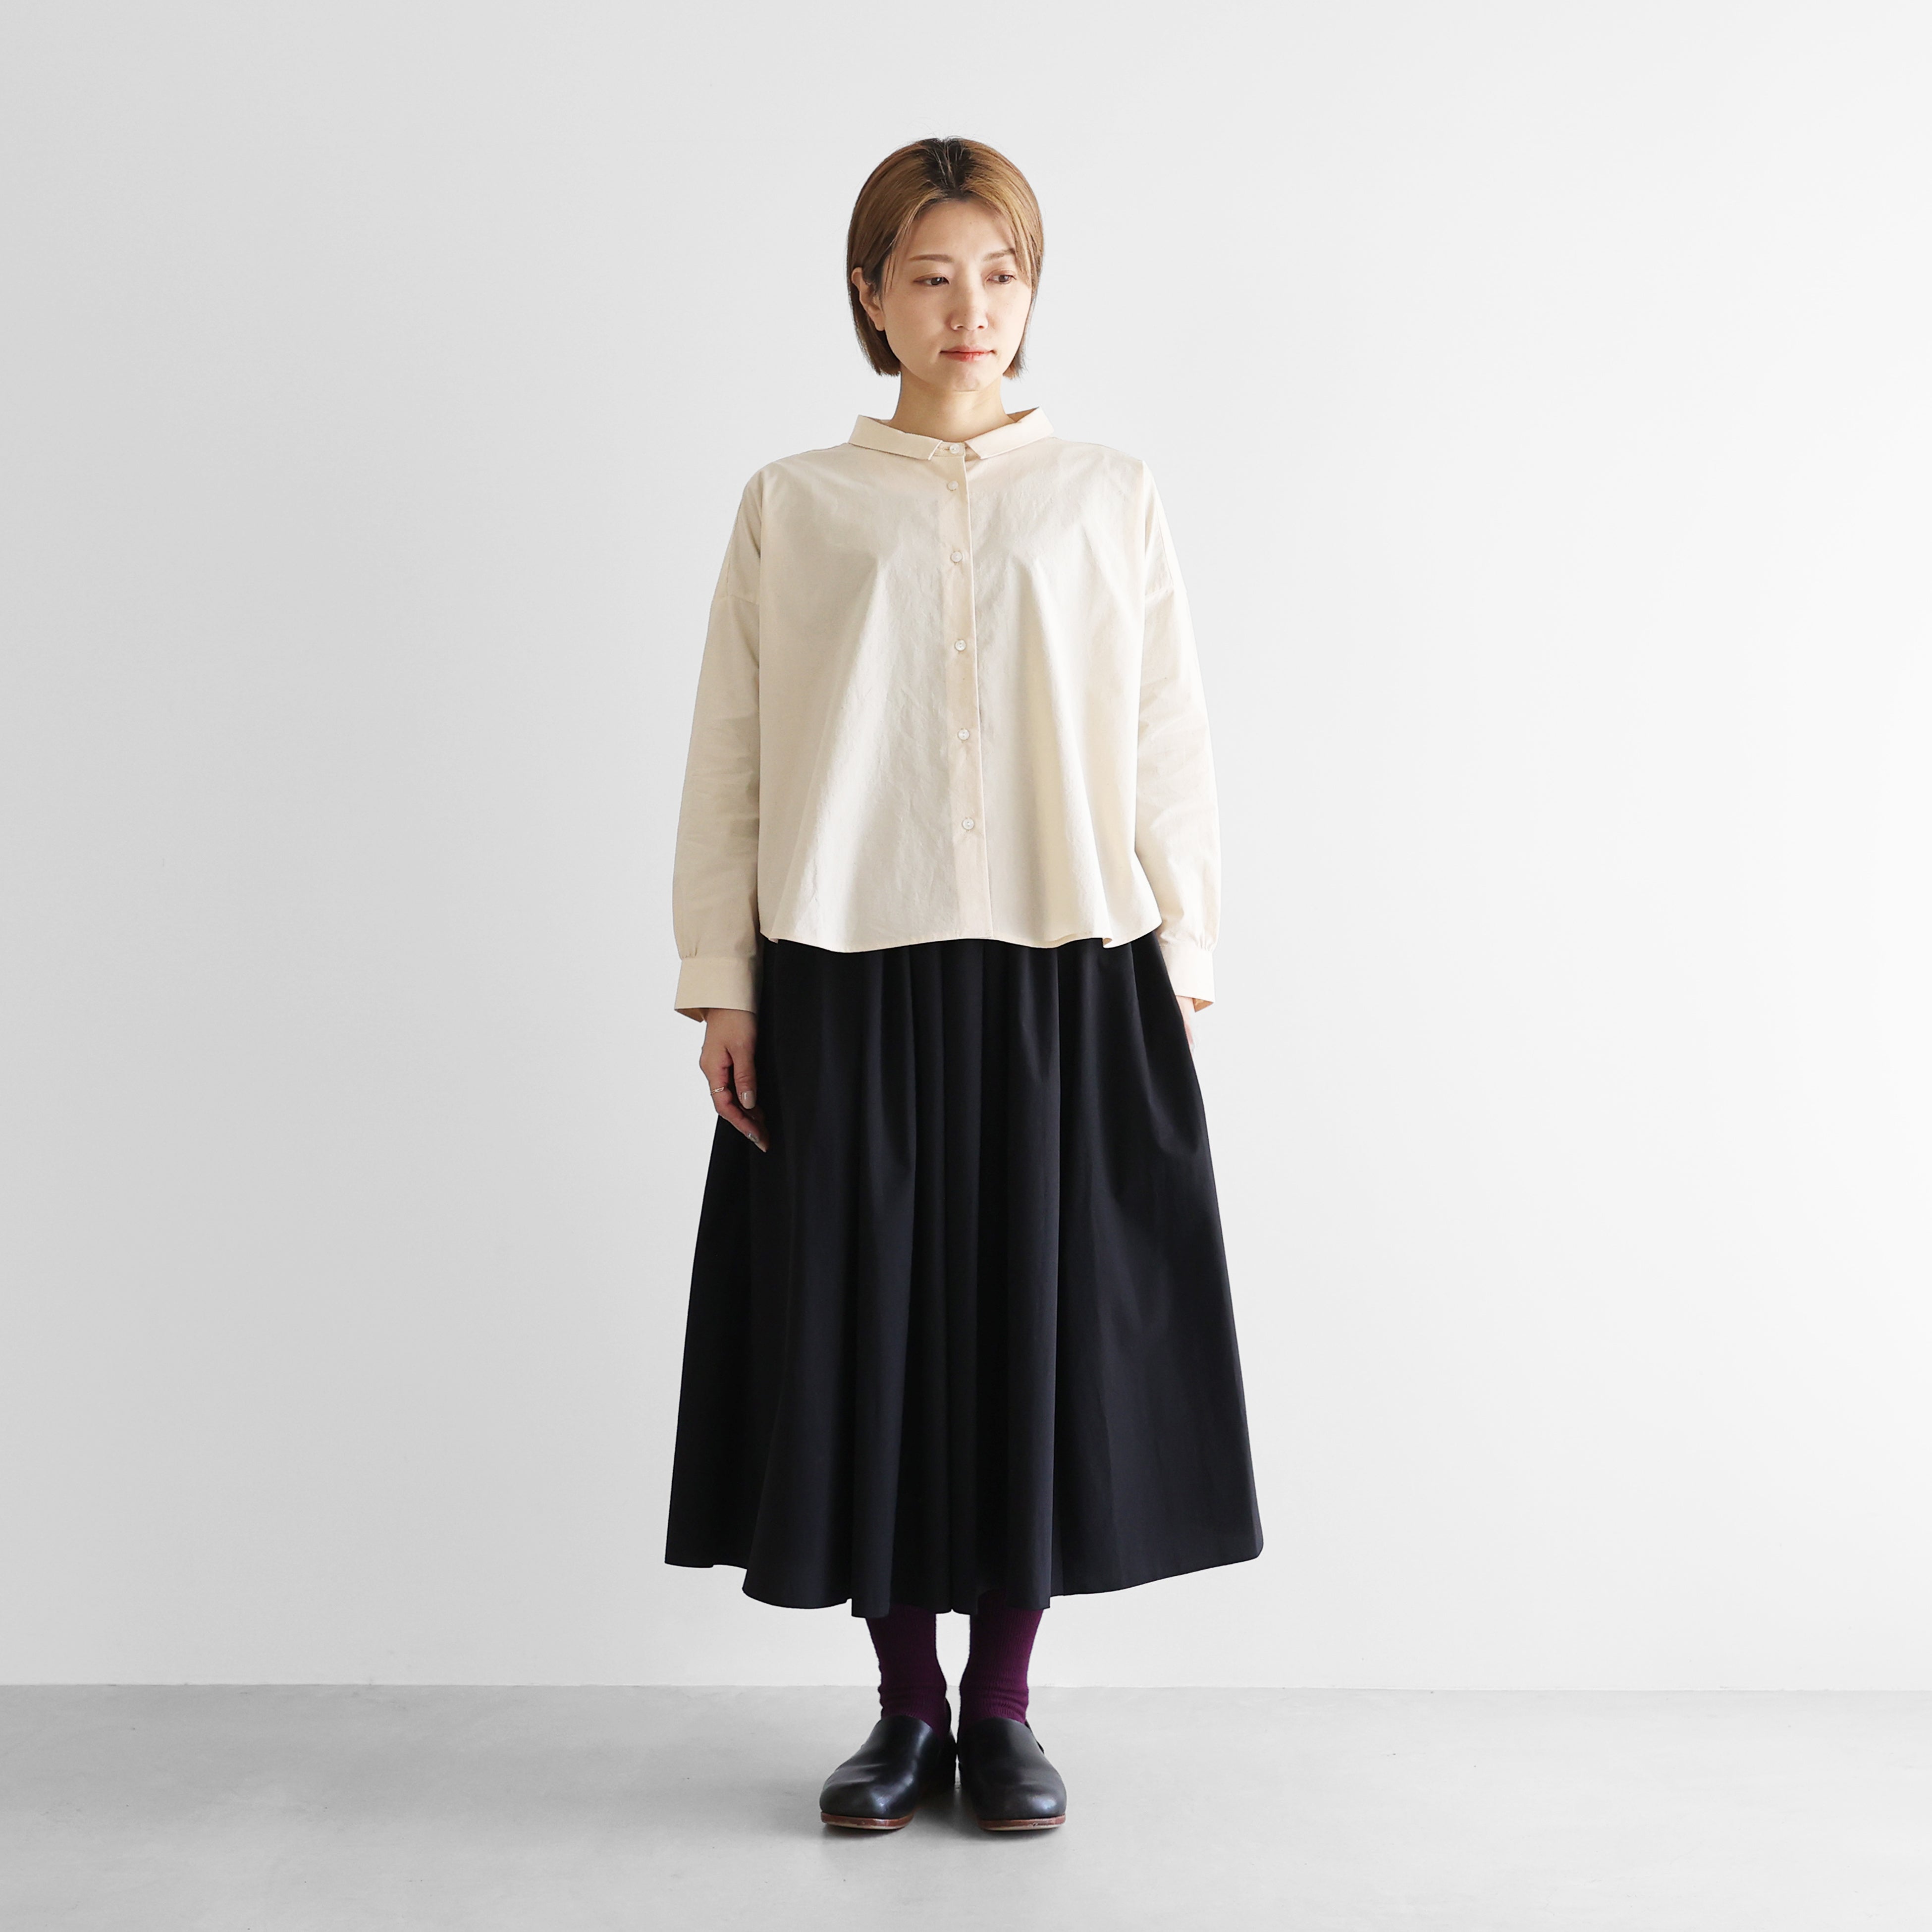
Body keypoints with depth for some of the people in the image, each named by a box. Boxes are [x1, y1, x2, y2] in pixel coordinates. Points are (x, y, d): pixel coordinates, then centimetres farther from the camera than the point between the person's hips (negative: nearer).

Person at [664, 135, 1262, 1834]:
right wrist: (723, 985, 0)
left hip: (1065, 978, 0)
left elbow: (1167, 749, 6)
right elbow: (730, 758, 5)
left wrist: (1180, 966, 1)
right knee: (866, 1329, 5)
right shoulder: (793, 508, 6)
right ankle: (906, 1706, 22)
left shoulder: (1109, 500, 7)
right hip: (847, 983, 0)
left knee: (1046, 1326, 4)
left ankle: (1003, 1706, 21)